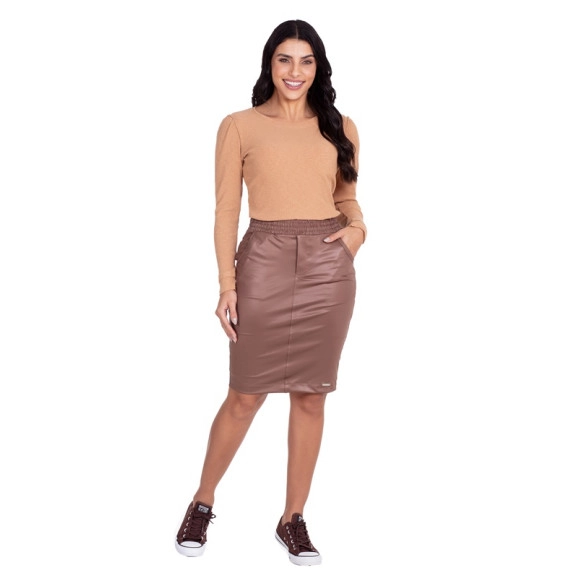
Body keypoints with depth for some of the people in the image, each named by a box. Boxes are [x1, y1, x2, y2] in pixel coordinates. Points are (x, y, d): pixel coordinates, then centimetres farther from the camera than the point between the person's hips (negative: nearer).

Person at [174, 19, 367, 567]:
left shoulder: (340, 128, 11)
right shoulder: (240, 126, 3)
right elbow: (227, 209, 0)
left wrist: (357, 228, -3)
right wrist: (227, 285, -7)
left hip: (329, 265, 3)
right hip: (264, 261, -2)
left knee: (310, 396, 7)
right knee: (245, 395, 2)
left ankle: (293, 520, 21)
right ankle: (202, 502, 25)